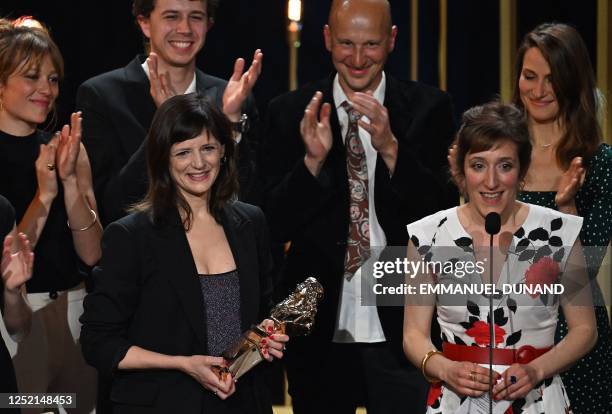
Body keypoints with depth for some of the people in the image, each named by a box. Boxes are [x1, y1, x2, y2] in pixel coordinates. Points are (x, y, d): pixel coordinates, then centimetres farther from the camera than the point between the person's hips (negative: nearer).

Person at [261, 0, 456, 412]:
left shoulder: (429, 108, -2)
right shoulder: (290, 112, 0)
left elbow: (444, 216, -8)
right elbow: (276, 225, -3)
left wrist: (391, 149, -22)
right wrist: (313, 159, -19)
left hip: (403, 328, -1)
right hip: (320, 331, 1)